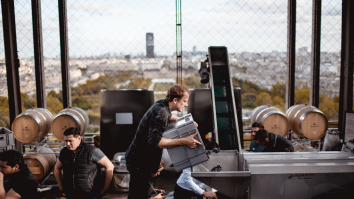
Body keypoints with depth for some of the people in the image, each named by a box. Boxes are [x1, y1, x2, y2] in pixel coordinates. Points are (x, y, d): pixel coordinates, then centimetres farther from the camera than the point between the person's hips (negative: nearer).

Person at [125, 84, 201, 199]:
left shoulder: (162, 104, 4)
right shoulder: (161, 112, -25)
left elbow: (168, 117, 29)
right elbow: (155, 142, -36)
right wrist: (183, 141, -37)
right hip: (139, 162, -10)